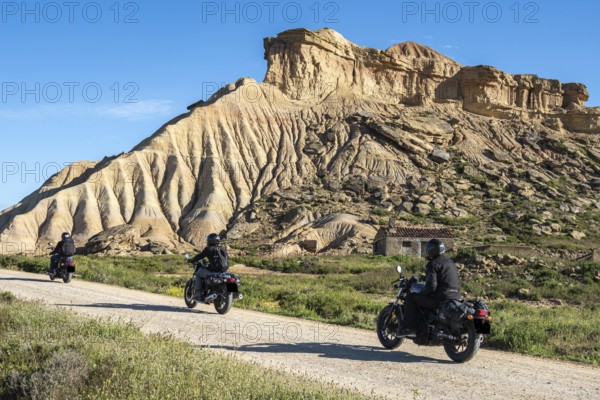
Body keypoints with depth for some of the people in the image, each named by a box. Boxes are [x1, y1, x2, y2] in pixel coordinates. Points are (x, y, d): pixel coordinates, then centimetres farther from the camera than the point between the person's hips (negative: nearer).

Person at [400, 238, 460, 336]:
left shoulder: (433, 263, -9)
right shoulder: (450, 262, 19)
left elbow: (431, 286, -18)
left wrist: (422, 294, 0)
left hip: (440, 299, -9)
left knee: (411, 298, 0)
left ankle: (409, 328, -10)